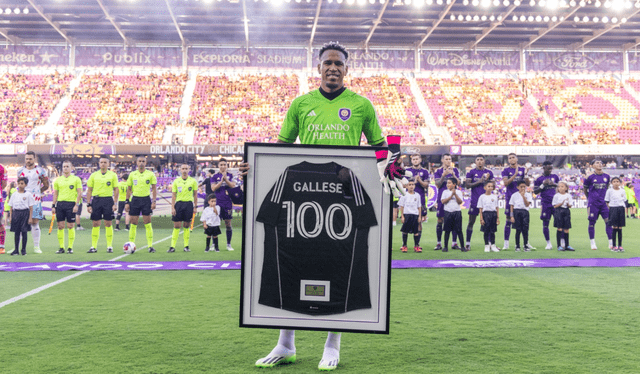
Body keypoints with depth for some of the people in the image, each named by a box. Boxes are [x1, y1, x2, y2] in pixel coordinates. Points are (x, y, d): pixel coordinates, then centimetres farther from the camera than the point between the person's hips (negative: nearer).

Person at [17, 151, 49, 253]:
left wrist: (37, 192, 5)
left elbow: (46, 186, 8)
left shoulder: (41, 170, 2)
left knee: (35, 223, -3)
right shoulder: (20, 170, 10)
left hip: (35, 200, -2)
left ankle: (36, 246, 4)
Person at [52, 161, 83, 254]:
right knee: (60, 226, 2)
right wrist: (53, 206, 7)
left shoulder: (76, 179, 2)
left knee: (70, 226, -2)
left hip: (71, 204, -3)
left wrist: (76, 205, -10)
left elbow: (79, 193, -1)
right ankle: (61, 247, 9)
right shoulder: (57, 180, 12)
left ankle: (70, 247, 6)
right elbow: (55, 193, 14)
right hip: (60, 204, 3)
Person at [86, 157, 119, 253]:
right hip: (96, 200, 1)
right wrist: (88, 204, 1)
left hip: (108, 200, -1)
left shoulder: (113, 175, 4)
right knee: (95, 224, 2)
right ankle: (93, 247, 8)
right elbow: (89, 190, 9)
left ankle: (110, 246, 6)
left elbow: (116, 190, 4)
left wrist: (115, 203, -4)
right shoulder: (93, 175, 8)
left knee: (108, 224, -1)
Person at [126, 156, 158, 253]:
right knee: (133, 223, 2)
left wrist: (154, 201, -7)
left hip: (146, 199, -2)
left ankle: (150, 246, 1)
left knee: (147, 223, -3)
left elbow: (154, 189, 3)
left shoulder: (150, 174, 1)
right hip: (135, 199, 2)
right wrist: (127, 202, 5)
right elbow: (129, 189, 11)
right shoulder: (132, 174, 7)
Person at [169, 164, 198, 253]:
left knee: (186, 226, 4)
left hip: (189, 204, 0)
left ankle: (186, 246, 11)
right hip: (179, 203, 0)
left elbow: (195, 194, 8)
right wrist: (172, 208, -2)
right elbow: (173, 195, 5)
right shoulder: (176, 181, 5)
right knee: (176, 226, -2)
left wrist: (195, 207, 3)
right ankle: (172, 246, 1)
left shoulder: (193, 181, 4)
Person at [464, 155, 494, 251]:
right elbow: (467, 185, -4)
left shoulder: (489, 173, 9)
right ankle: (468, 243, 4)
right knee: (471, 222, -1)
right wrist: (478, 182, -14)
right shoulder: (471, 172, 3)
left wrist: (487, 180, -10)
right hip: (475, 200, -2)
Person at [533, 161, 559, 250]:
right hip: (546, 204, -2)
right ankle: (548, 243, 11)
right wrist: (543, 185, -13)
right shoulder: (539, 179, 2)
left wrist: (554, 184, -4)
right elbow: (535, 191, 1)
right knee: (545, 224, 1)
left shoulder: (555, 177, 11)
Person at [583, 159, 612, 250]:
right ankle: (592, 243, 12)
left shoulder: (607, 176, 5)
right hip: (593, 204, -3)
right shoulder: (590, 177, -5)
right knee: (592, 222, 3)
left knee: (608, 221, -4)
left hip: (603, 203, 3)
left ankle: (611, 242, 2)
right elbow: (585, 189, 7)